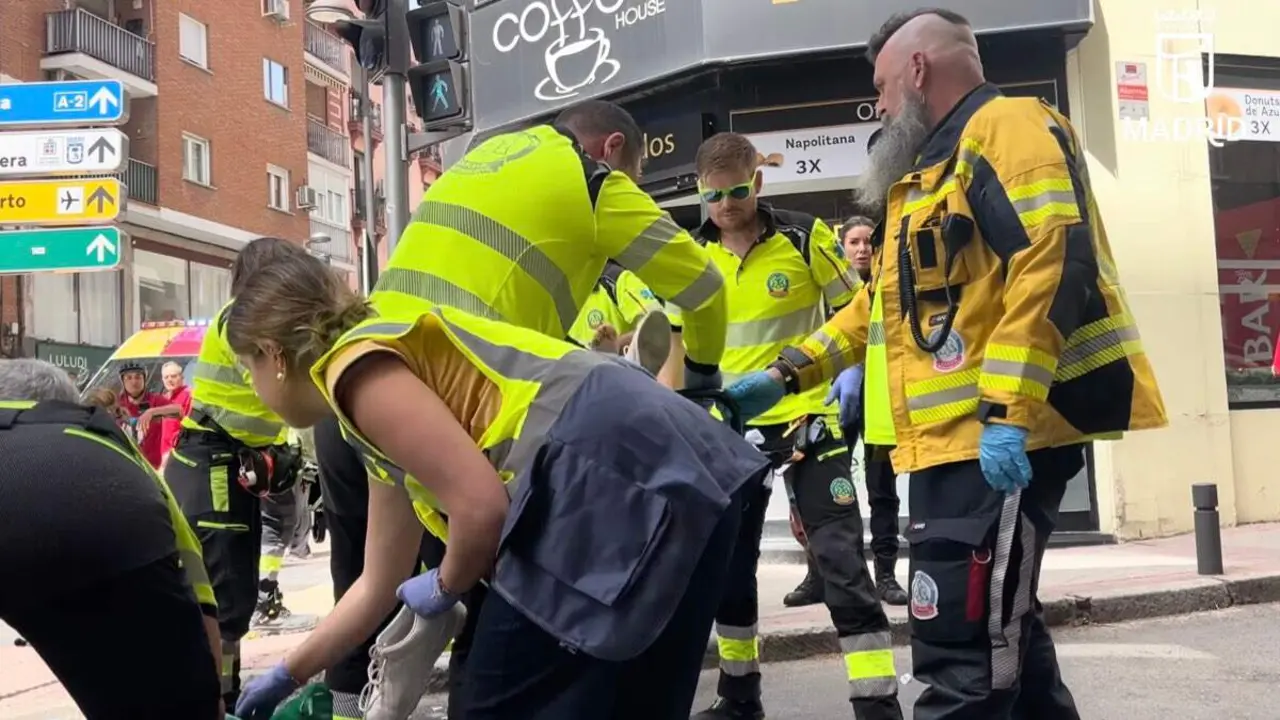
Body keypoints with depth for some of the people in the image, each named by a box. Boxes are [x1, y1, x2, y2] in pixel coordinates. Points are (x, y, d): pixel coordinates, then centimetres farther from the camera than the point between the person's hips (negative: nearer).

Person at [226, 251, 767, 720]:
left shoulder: (356, 365, -2)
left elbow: (481, 505, -14)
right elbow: (378, 585, 35)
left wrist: (444, 588, 7)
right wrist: (287, 676, 46)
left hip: (612, 477, -10)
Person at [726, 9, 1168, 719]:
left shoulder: (1008, 126, -5)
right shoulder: (931, 167, 26)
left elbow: (1050, 265, -20)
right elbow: (885, 303, 29)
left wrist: (1006, 412, -26)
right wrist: (784, 374, 22)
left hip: (1001, 440, -10)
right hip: (957, 438, 10)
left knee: (962, 652, -10)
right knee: (999, 631, 17)